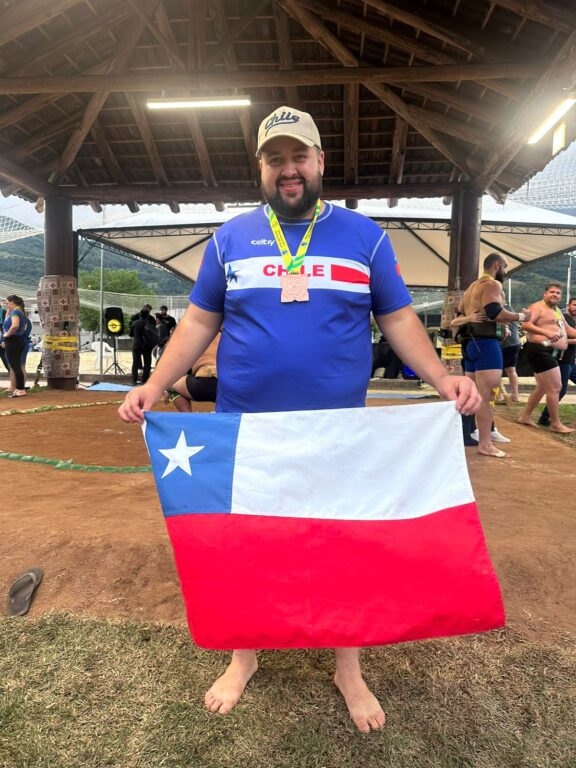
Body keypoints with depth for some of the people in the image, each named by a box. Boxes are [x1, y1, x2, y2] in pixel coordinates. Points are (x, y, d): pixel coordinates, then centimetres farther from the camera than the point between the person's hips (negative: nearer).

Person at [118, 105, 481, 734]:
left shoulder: (363, 235, 5)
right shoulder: (230, 238, 6)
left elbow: (398, 318, 5)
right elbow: (199, 321, 6)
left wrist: (441, 377, -11)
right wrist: (155, 385, -6)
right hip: (244, 433, 1)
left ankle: (348, 669, 36)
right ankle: (243, 657, 40)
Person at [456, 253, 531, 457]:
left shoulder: (472, 287, 23)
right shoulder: (492, 284, -7)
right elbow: (494, 312, -22)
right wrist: (521, 316, -10)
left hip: (469, 343, 10)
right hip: (485, 343, -10)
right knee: (487, 395, -8)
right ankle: (485, 444, -7)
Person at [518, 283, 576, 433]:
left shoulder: (557, 311, 21)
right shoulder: (538, 307, -8)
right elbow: (525, 325, -23)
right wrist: (546, 332, -34)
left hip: (551, 354, 10)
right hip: (541, 352, -10)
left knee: (542, 388, 16)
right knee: (555, 387, -9)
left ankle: (525, 416, 26)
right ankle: (556, 424, 0)